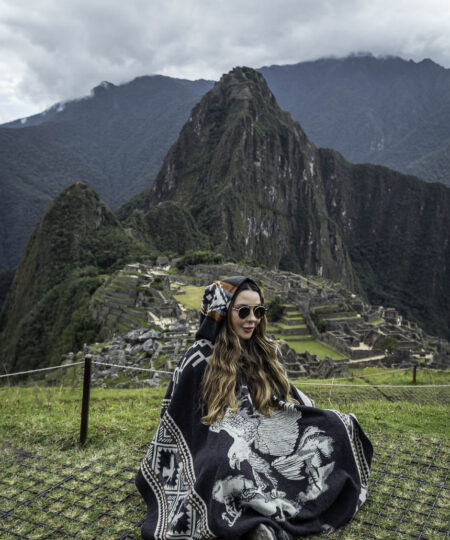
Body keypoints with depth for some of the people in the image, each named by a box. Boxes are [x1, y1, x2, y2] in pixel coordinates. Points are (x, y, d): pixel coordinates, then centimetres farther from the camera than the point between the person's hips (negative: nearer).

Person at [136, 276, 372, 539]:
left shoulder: (264, 352, 10)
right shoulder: (200, 361, -6)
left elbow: (290, 401, 17)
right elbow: (177, 420, -1)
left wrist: (331, 422, 5)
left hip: (268, 438, 6)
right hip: (222, 446, -6)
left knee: (334, 426, -15)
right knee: (230, 466, -41)